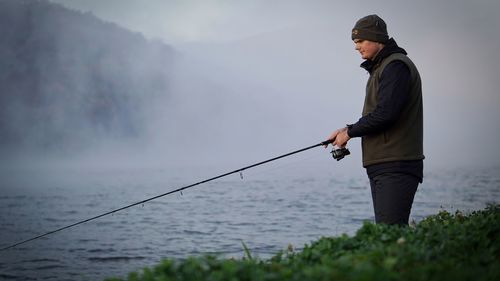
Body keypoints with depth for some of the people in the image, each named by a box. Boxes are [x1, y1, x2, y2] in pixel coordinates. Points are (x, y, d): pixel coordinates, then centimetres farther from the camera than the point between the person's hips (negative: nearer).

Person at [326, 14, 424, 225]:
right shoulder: (380, 68, 22)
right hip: (381, 166, 11)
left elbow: (385, 114, -20)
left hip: (396, 166, -11)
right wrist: (347, 131, 11)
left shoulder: (396, 66, -10)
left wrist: (350, 132, -9)